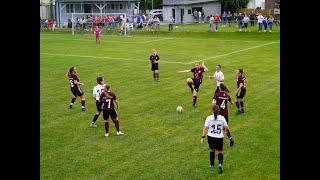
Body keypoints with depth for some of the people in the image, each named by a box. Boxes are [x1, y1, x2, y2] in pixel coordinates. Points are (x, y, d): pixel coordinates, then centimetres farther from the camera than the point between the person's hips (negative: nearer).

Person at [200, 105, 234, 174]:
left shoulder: (209, 118, -5)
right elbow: (227, 128, 4)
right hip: (219, 138, 0)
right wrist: (230, 138, 13)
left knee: (212, 150, 23)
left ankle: (212, 165, 34)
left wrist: (202, 137, -12)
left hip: (211, 137, 0)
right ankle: (220, 164, -18)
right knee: (219, 152, 9)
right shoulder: (222, 118, 0)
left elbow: (205, 128, -12)